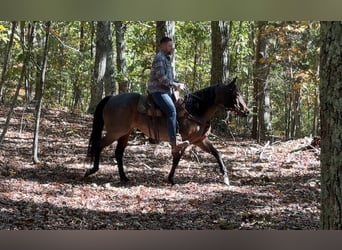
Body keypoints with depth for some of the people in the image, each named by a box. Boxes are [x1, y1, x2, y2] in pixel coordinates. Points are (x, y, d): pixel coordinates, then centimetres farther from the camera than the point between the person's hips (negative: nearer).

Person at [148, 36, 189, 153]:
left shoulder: (166, 58, 21)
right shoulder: (160, 58, -11)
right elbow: (162, 78, -19)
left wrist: (178, 83, 10)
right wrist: (175, 85, -13)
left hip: (165, 91, 11)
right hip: (158, 90, -11)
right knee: (171, 110, -25)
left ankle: (177, 136, 8)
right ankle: (174, 143, -30)